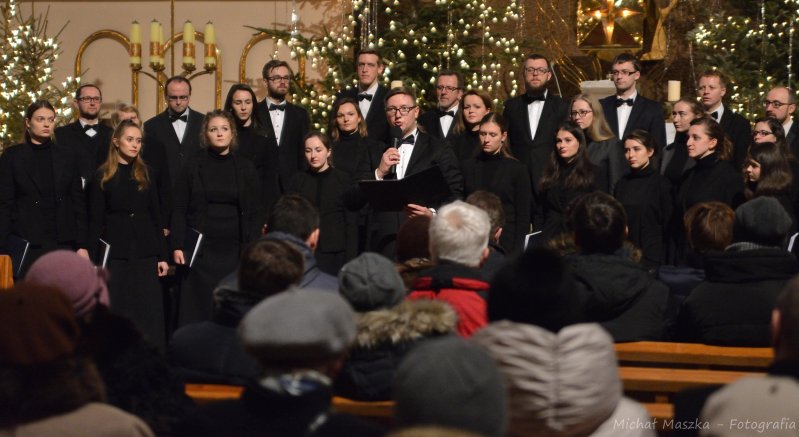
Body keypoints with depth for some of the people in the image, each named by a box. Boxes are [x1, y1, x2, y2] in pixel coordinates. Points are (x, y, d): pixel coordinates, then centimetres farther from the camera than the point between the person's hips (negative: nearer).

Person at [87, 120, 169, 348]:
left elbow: (157, 216, 9)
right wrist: (94, 260, -4)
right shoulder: (102, 177, 2)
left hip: (145, 252, 2)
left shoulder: (146, 173, 9)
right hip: (115, 252, -2)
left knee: (149, 312, -1)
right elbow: (96, 221, 1)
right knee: (117, 312, 1)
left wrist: (163, 256, 4)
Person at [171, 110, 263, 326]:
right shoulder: (194, 168, 5)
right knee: (198, 308, -2)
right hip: (200, 249, 0)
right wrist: (177, 246, -4)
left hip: (234, 250, 0)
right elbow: (180, 210, 4)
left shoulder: (245, 168, 6)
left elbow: (254, 213, 5)